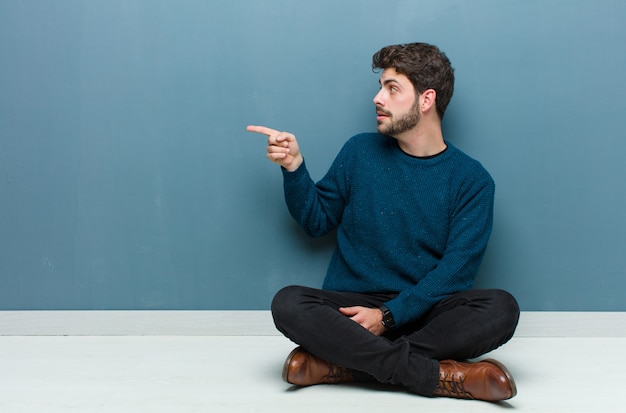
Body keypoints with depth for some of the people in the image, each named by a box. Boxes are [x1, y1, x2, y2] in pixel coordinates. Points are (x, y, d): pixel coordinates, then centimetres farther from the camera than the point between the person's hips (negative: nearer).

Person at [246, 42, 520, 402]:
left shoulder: (471, 179, 0)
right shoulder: (360, 152, 7)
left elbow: (456, 269, -7)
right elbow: (317, 221, 14)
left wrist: (388, 316, -18)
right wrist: (294, 167, -2)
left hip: (422, 312, -1)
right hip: (351, 307, 1)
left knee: (501, 308, -29)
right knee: (288, 303, -29)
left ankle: (342, 363, -28)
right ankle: (442, 376, -31)